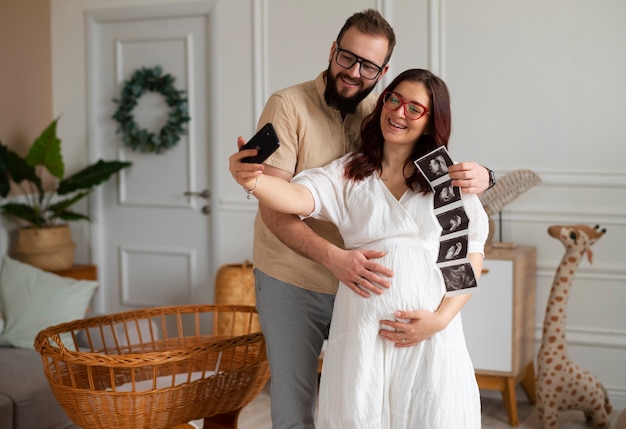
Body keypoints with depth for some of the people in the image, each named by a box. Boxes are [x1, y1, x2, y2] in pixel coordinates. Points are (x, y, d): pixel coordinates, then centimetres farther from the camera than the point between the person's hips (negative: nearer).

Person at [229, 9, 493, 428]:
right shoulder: (288, 106, -13)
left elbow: (439, 172, 2)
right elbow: (275, 210, -20)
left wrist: (478, 177, -22)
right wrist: (333, 257, -36)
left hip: (360, 283, 4)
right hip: (292, 284, -3)